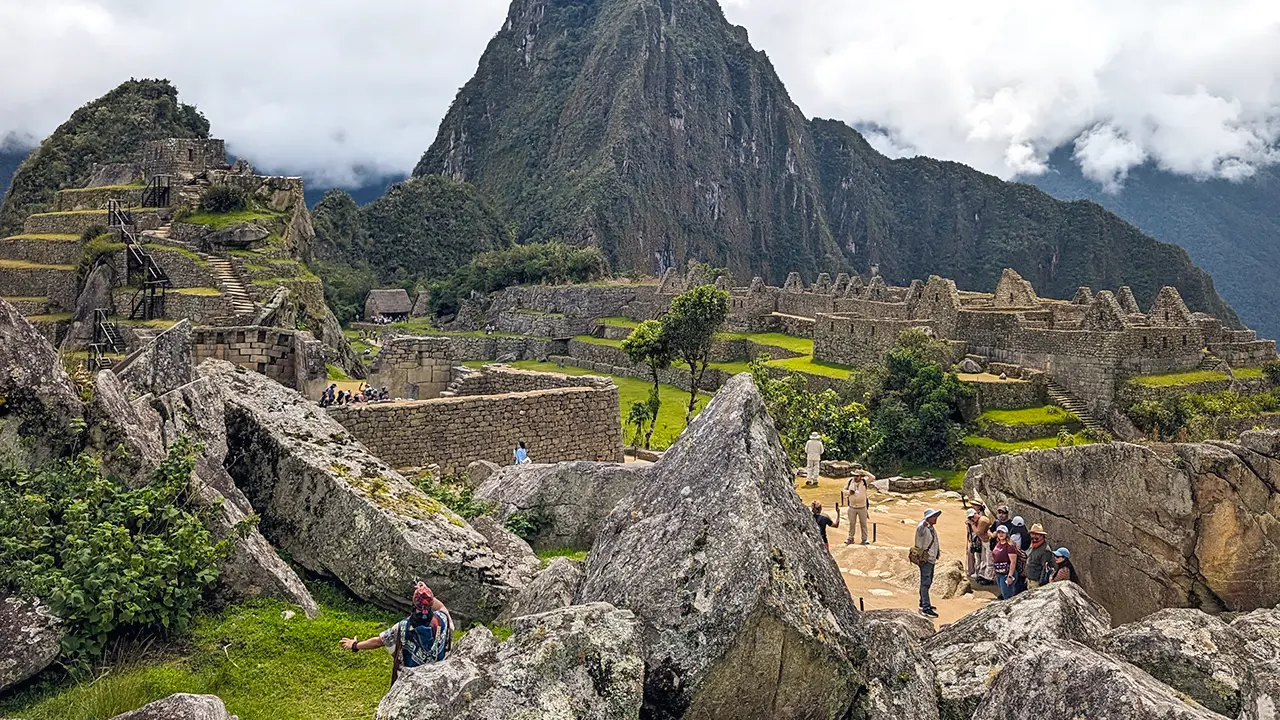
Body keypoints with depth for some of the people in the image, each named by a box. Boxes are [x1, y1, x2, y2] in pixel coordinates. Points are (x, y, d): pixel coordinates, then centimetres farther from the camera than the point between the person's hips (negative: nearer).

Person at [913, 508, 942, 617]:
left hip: (931, 559, 10)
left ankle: (923, 604, 29)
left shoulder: (932, 528, 11)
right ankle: (926, 608, -13)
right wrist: (924, 524, -68)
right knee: (925, 583, -11)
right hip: (925, 559, -10)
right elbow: (920, 529, -46)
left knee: (928, 582, 18)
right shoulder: (923, 528, -20)